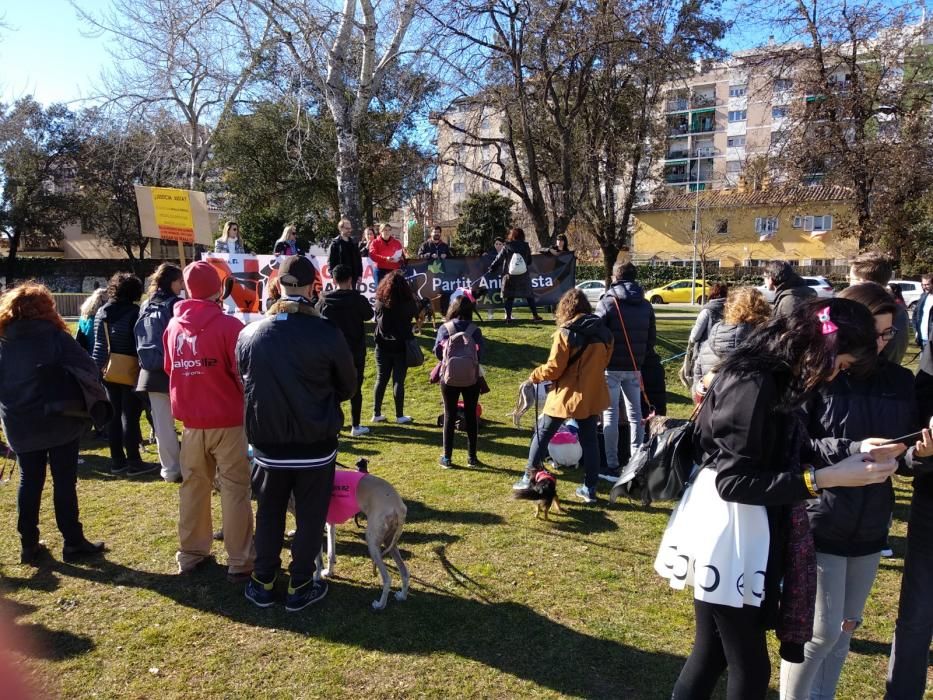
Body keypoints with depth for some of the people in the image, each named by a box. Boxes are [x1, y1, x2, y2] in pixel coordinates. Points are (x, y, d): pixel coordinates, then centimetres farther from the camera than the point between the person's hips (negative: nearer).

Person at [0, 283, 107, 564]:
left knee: (29, 482, 14)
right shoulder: (55, 336, -11)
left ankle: (29, 545, 19)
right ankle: (73, 542, 11)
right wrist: (93, 399, -3)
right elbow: (86, 367, -15)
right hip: (59, 421, -4)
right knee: (64, 481, 4)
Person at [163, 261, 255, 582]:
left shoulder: (173, 326, 4)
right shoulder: (229, 325, -15)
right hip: (229, 421, -5)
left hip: (191, 421, 5)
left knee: (193, 486, 16)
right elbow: (245, 375, -14)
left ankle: (190, 553, 28)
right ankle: (240, 562, 8)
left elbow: (170, 370, 14)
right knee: (235, 489, 2)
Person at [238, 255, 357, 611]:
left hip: (268, 444, 3)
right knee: (310, 517, 14)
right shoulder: (327, 333, -16)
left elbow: (246, 384, 6)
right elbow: (348, 387, -3)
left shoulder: (249, 334, -8)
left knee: (269, 515, 21)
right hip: (315, 445, -2)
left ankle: (263, 583, 34)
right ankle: (300, 586, 26)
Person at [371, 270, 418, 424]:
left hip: (383, 347, 2)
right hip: (401, 347, -2)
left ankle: (376, 414, 15)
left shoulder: (380, 302, -5)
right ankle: (399, 416, 8)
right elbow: (416, 314, 9)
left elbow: (376, 320, 8)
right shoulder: (407, 303, -11)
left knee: (381, 380, 11)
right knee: (398, 381, 3)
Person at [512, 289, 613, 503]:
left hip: (566, 395, -5)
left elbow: (553, 369, -15)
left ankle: (529, 477, 19)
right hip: (592, 395, 5)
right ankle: (590, 488, 16)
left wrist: (535, 375, 2)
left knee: (542, 435, 12)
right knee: (589, 441, 13)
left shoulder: (565, 333, -15)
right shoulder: (603, 332, 1)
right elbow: (604, 361, 11)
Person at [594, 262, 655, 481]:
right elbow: (652, 339, 9)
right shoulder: (646, 305, 8)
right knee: (635, 414, 13)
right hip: (635, 368, 5)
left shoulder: (607, 303, -9)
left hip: (611, 367, -5)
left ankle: (612, 467, 0)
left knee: (610, 415, 0)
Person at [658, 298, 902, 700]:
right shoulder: (752, 385, -22)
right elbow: (734, 481, -23)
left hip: (745, 533, 10)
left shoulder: (771, 379, 9)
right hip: (727, 536, -10)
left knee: (712, 653, 19)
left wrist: (853, 456, 10)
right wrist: (825, 479, -23)